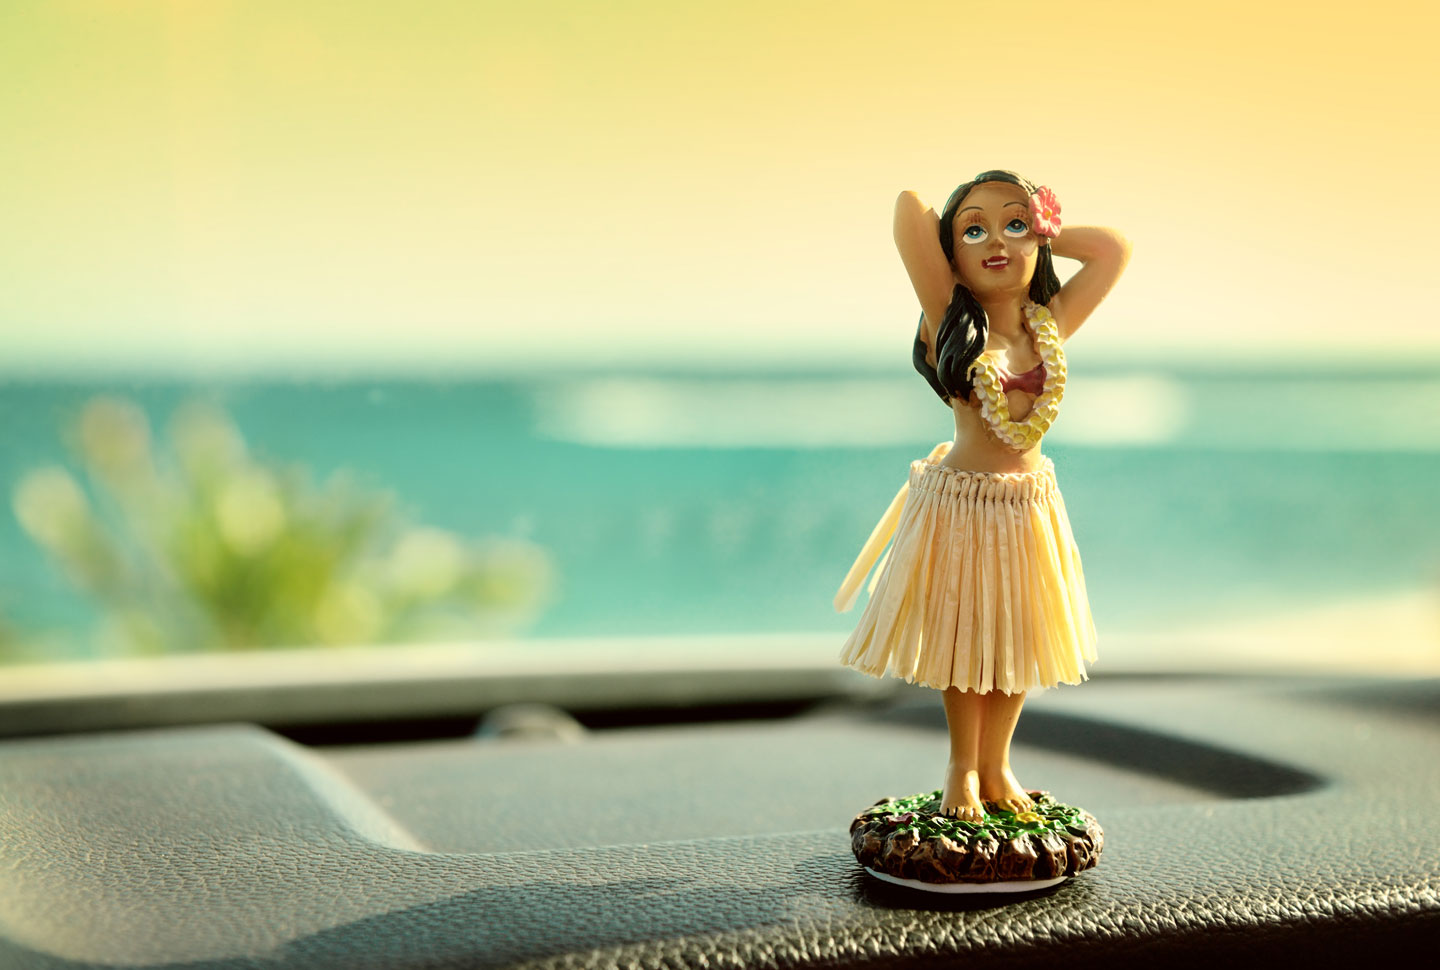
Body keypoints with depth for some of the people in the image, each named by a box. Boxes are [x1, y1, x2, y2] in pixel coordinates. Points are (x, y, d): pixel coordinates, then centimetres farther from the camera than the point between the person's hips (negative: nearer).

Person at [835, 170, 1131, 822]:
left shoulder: (1051, 324, -1)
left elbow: (1115, 248, 4)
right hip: (960, 504, -4)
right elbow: (909, 206, -19)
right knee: (963, 640, 10)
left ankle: (996, 766, 32)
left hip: (1030, 505, 4)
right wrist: (960, 243, -1)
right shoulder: (948, 319, -12)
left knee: (1016, 639, 14)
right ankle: (962, 768, 30)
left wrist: (1039, 234, 3)